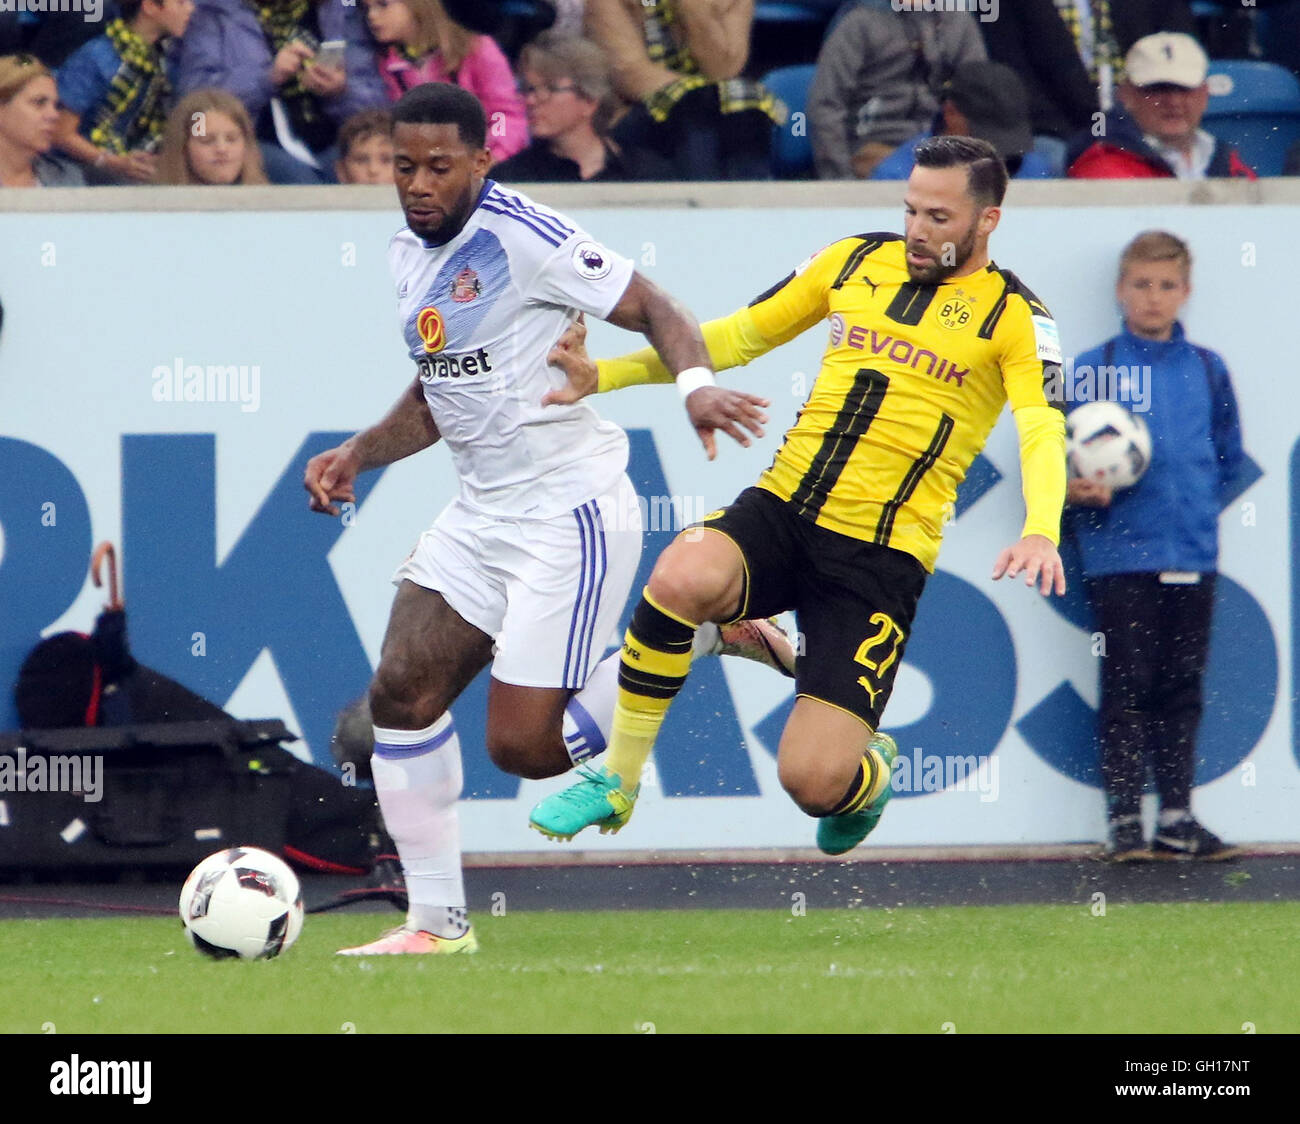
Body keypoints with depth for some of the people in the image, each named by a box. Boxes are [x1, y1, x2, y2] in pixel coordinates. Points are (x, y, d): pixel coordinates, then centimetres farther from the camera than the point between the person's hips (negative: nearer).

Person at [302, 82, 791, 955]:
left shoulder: (522, 237, -16)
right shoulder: (412, 255, 10)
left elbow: (650, 307, -14)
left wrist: (697, 383, -33)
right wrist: (357, 455, 9)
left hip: (572, 514, -8)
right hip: (485, 514, 8)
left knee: (524, 746, -9)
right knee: (402, 692, -4)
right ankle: (437, 921, 6)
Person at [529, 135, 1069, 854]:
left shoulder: (1014, 316, -1)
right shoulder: (855, 262, 11)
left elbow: (1043, 432, -16)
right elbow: (735, 336, 19)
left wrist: (1040, 531, -37)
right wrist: (604, 375, 8)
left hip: (882, 556, -3)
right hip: (781, 509, 3)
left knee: (813, 781, -14)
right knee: (682, 576, -33)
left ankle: (871, 773, 27)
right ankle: (615, 782, -13)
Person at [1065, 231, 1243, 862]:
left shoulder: (1206, 371, 9)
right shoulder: (1093, 370, 0)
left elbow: (1227, 455, 19)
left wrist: (1201, 506, 9)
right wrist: (1078, 491, -17)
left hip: (1192, 555, 3)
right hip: (1120, 557, -3)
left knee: (1182, 690, 7)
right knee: (1126, 689, -3)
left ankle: (1178, 820, 12)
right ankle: (1124, 824, 0)